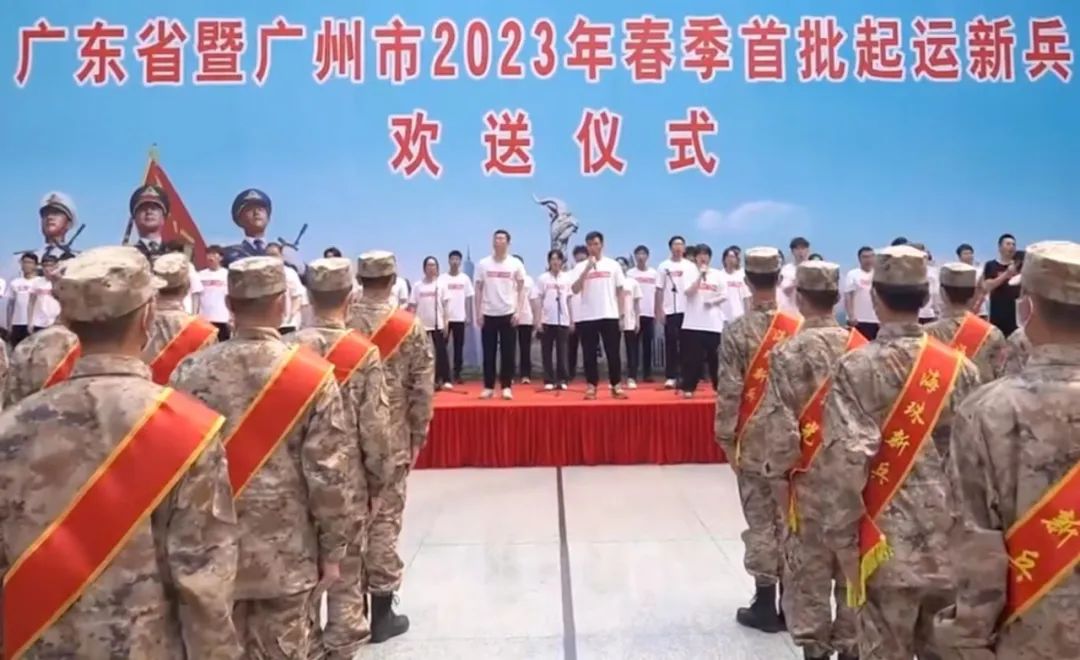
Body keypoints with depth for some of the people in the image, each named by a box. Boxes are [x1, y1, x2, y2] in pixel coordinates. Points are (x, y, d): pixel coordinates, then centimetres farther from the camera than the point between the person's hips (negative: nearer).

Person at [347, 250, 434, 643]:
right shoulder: (409, 326, -8)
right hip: (390, 440, -3)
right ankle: (382, 614, 14)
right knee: (384, 521, 5)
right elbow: (422, 389, -9)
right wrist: (418, 436, 2)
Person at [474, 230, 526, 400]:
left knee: (508, 353, 2)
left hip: (508, 314, -1)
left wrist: (518, 311, -8)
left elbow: (521, 289, 2)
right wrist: (478, 313, -1)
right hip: (488, 314, 1)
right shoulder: (483, 264, 4)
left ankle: (506, 387, 8)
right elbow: (478, 290, 6)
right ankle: (489, 387, 11)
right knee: (488, 353, 4)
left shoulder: (516, 264, 0)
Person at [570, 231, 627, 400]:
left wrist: (620, 312, 1)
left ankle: (616, 386, 7)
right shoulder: (580, 267, 4)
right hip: (587, 316, 0)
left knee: (613, 352, 1)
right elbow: (575, 289, -9)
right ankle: (591, 387, 9)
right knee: (589, 353, 3)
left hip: (609, 315, 0)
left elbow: (621, 290, 9)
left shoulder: (613, 265, 6)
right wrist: (587, 269, -15)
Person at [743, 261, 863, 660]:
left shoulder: (788, 353, -13)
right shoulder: (861, 347, 0)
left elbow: (780, 423, -15)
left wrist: (778, 474, -5)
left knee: (809, 567, 8)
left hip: (809, 477, -4)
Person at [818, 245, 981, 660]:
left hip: (888, 548, -4)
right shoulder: (960, 367, 1)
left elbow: (845, 461, -18)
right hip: (953, 548, 4)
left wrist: (842, 539, -9)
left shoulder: (858, 367, -11)